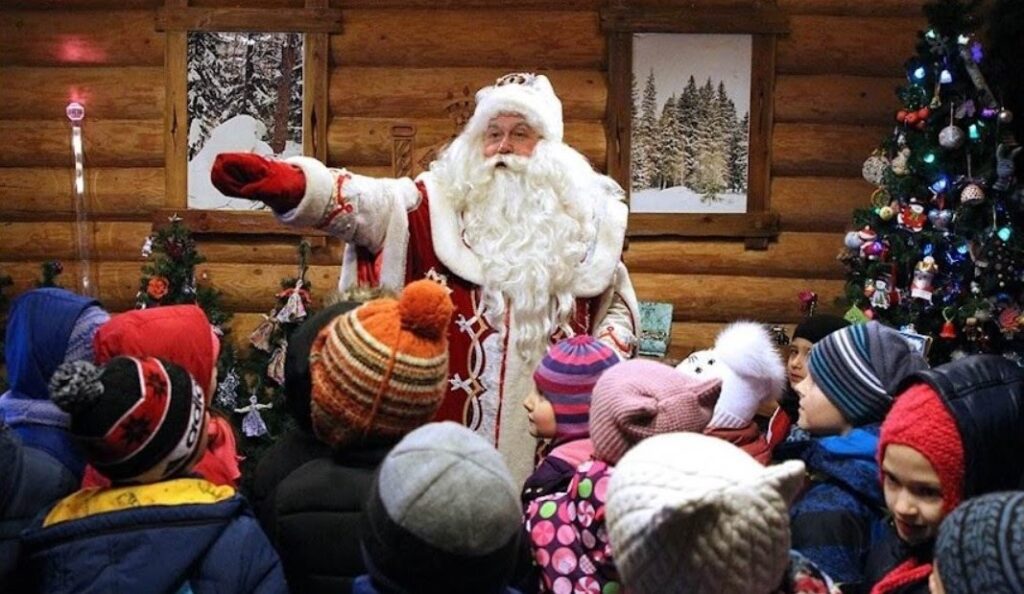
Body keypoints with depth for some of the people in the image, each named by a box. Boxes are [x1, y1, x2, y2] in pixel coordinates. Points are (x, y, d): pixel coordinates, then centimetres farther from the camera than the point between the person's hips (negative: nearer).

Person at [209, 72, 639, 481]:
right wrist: (287, 184, -35)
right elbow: (370, 203, -18)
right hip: (453, 415, -1)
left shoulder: (585, 212, 7)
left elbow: (617, 301, 17)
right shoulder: (444, 201, -1)